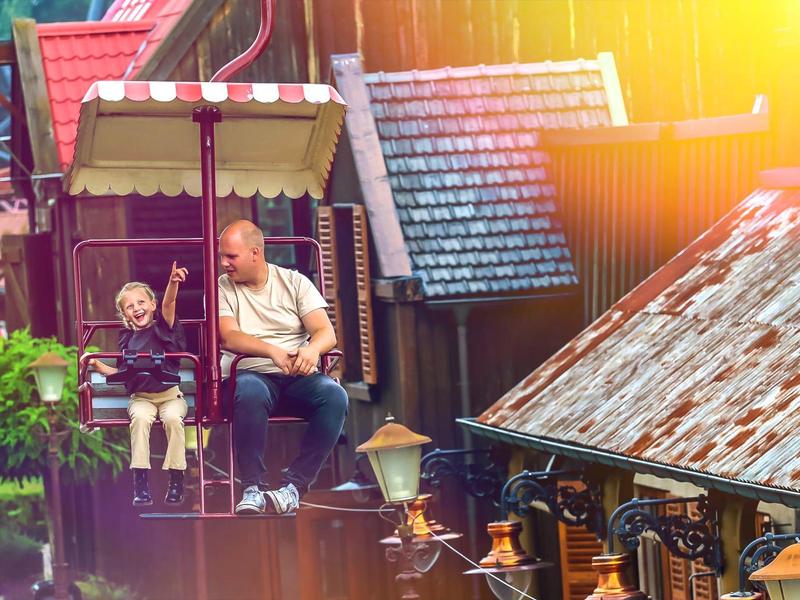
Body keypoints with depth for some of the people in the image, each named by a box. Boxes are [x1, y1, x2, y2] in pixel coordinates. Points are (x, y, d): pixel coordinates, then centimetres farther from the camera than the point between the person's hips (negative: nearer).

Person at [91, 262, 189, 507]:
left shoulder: (162, 327, 1)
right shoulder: (127, 338, 9)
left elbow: (168, 303, -20)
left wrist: (173, 283, -39)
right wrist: (99, 366, 1)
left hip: (170, 393, -2)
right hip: (141, 397, 2)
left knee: (173, 417, -32)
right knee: (140, 417, -31)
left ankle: (176, 480, -21)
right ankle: (140, 482, -29)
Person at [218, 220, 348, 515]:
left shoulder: (294, 282, 11)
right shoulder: (221, 288, 8)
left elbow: (326, 333, 1)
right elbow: (229, 337, -9)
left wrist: (312, 349, -25)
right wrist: (273, 352, -27)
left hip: (297, 378, 2)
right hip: (251, 373, -2)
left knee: (334, 396, -31)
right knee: (250, 392, -39)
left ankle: (294, 485, -33)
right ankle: (253, 487, -34)